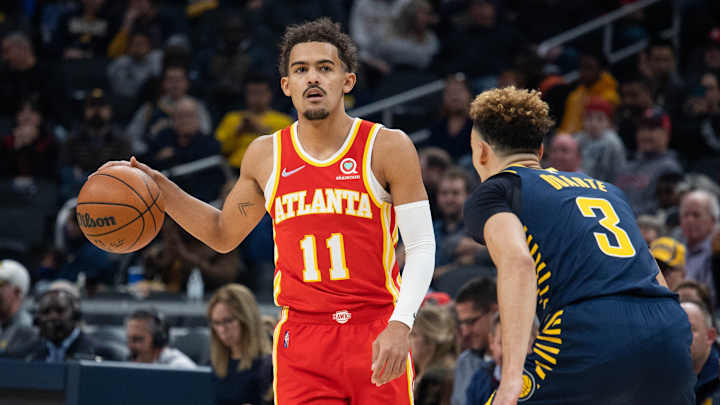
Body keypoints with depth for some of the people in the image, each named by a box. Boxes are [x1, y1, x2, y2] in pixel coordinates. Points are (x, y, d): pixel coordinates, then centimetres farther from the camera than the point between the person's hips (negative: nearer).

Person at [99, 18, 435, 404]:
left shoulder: (388, 148, -2)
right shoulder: (265, 156, 8)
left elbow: (421, 246, -4)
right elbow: (223, 234, 23)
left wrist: (400, 325, -18)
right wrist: (159, 188, 11)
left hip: (377, 338, -2)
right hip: (301, 340, 2)